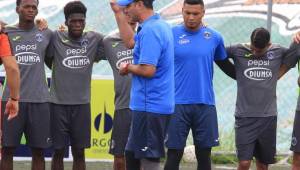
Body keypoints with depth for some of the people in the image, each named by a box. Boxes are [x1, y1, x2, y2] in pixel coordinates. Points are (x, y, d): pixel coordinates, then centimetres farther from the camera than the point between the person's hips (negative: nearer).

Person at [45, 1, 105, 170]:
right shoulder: (56, 38, -4)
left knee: (79, 152, 8)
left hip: (82, 104, 2)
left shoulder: (95, 39, 1)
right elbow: (48, 61, 6)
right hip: (58, 103, -2)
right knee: (59, 151, 5)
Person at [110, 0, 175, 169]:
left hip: (149, 106, -10)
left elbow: (148, 70, -26)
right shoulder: (159, 25, 11)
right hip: (154, 104, 10)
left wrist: (128, 68, -8)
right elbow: (131, 42, 24)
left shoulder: (150, 30, -20)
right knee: (131, 155, 18)